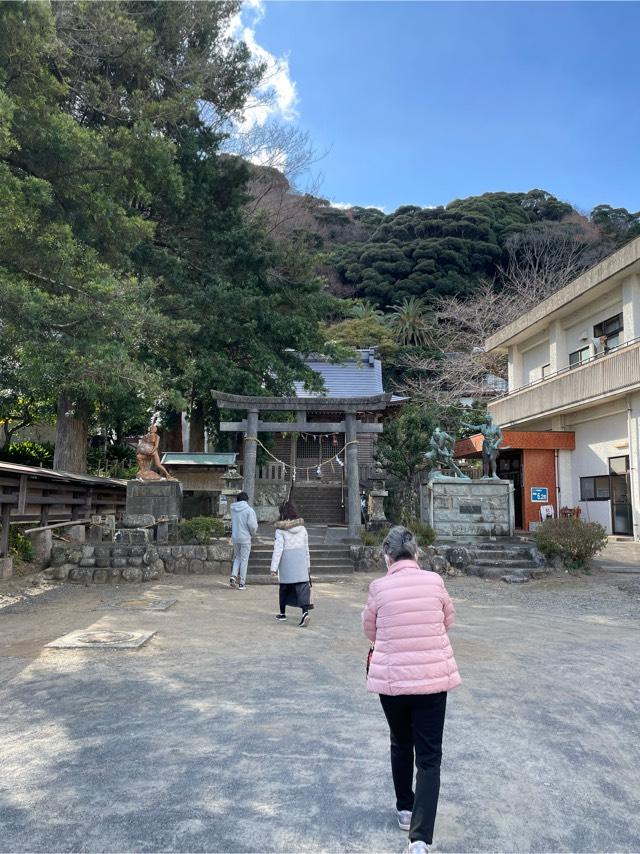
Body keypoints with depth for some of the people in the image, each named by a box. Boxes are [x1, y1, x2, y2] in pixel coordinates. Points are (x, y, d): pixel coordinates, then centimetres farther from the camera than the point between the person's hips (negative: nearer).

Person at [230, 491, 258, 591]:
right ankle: (242, 583, 10)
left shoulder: (233, 509, 2)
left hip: (235, 537, 4)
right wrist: (253, 533, 2)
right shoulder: (249, 510, -13)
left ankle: (233, 576, 4)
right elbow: (252, 525, -18)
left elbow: (233, 523, 9)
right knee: (244, 560, 5)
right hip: (245, 538, -4)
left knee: (237, 557, 21)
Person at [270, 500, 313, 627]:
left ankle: (282, 613, 26)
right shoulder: (302, 528, 5)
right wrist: (308, 564, 20)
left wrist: (274, 567, -7)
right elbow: (306, 548, 11)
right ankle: (305, 612, -22)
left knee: (284, 587, 14)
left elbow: (278, 549, -11)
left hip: (286, 563, -2)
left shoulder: (281, 530, -8)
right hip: (301, 561, 2)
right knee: (302, 587, -4)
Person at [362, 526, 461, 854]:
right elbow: (448, 621, 10)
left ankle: (405, 809, 40)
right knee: (429, 758, 7)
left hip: (391, 679, 0)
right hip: (433, 678, 0)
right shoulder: (434, 581, -6)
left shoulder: (379, 587, -10)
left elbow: (369, 630, 4)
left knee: (400, 745, 24)